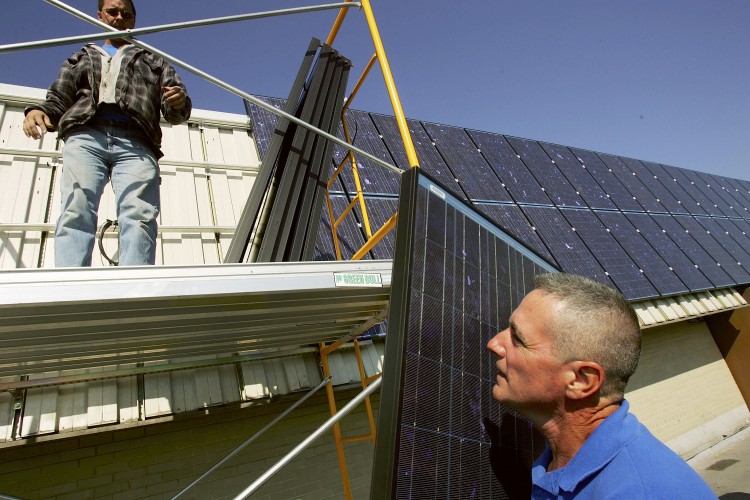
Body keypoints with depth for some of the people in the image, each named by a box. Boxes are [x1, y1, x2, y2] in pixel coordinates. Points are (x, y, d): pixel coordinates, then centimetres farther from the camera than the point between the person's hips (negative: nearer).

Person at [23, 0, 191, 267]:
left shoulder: (154, 61, 33)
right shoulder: (80, 59, 36)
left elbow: (175, 113, 19)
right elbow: (58, 99, 26)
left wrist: (179, 103, -7)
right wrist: (39, 111, 2)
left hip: (136, 144, -1)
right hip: (85, 137, 2)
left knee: (140, 214, -25)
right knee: (76, 211, -21)